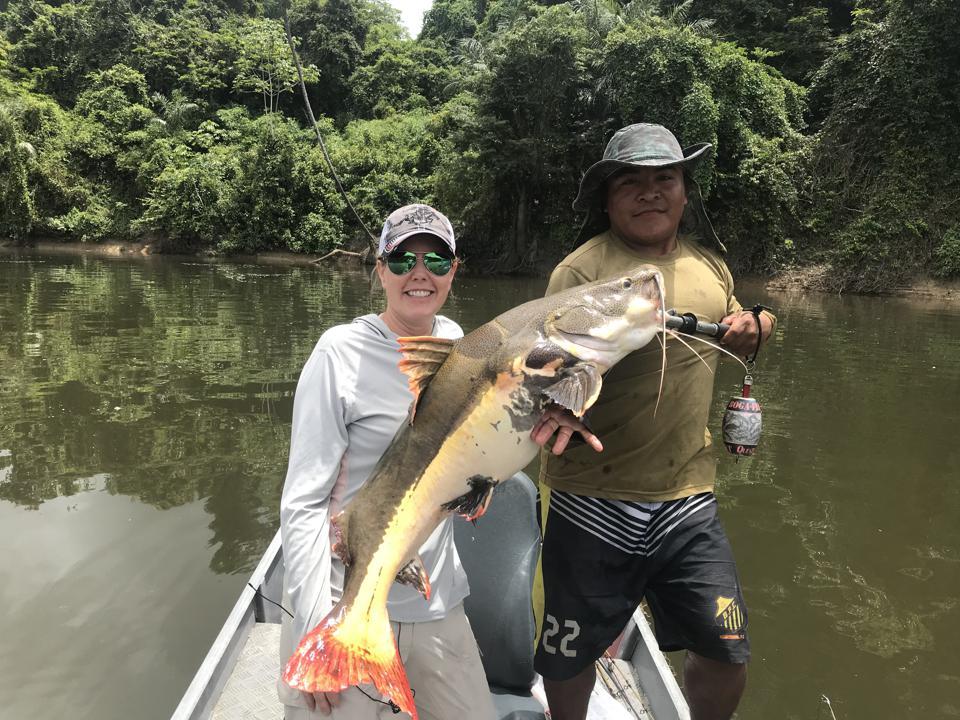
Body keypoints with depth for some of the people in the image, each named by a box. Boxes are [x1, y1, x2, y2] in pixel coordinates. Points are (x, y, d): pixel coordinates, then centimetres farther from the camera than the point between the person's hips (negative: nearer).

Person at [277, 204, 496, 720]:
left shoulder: (453, 341, 2)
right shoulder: (342, 352, -14)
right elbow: (303, 503, -14)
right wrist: (314, 631, -18)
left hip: (438, 604, 5)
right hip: (348, 608, -5)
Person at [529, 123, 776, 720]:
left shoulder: (708, 263, 7)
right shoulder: (581, 271, -11)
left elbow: (728, 342, 24)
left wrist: (752, 329, 1)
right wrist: (558, 407, -40)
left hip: (687, 500, 4)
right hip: (594, 504, -4)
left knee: (727, 656, 8)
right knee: (571, 659, 13)